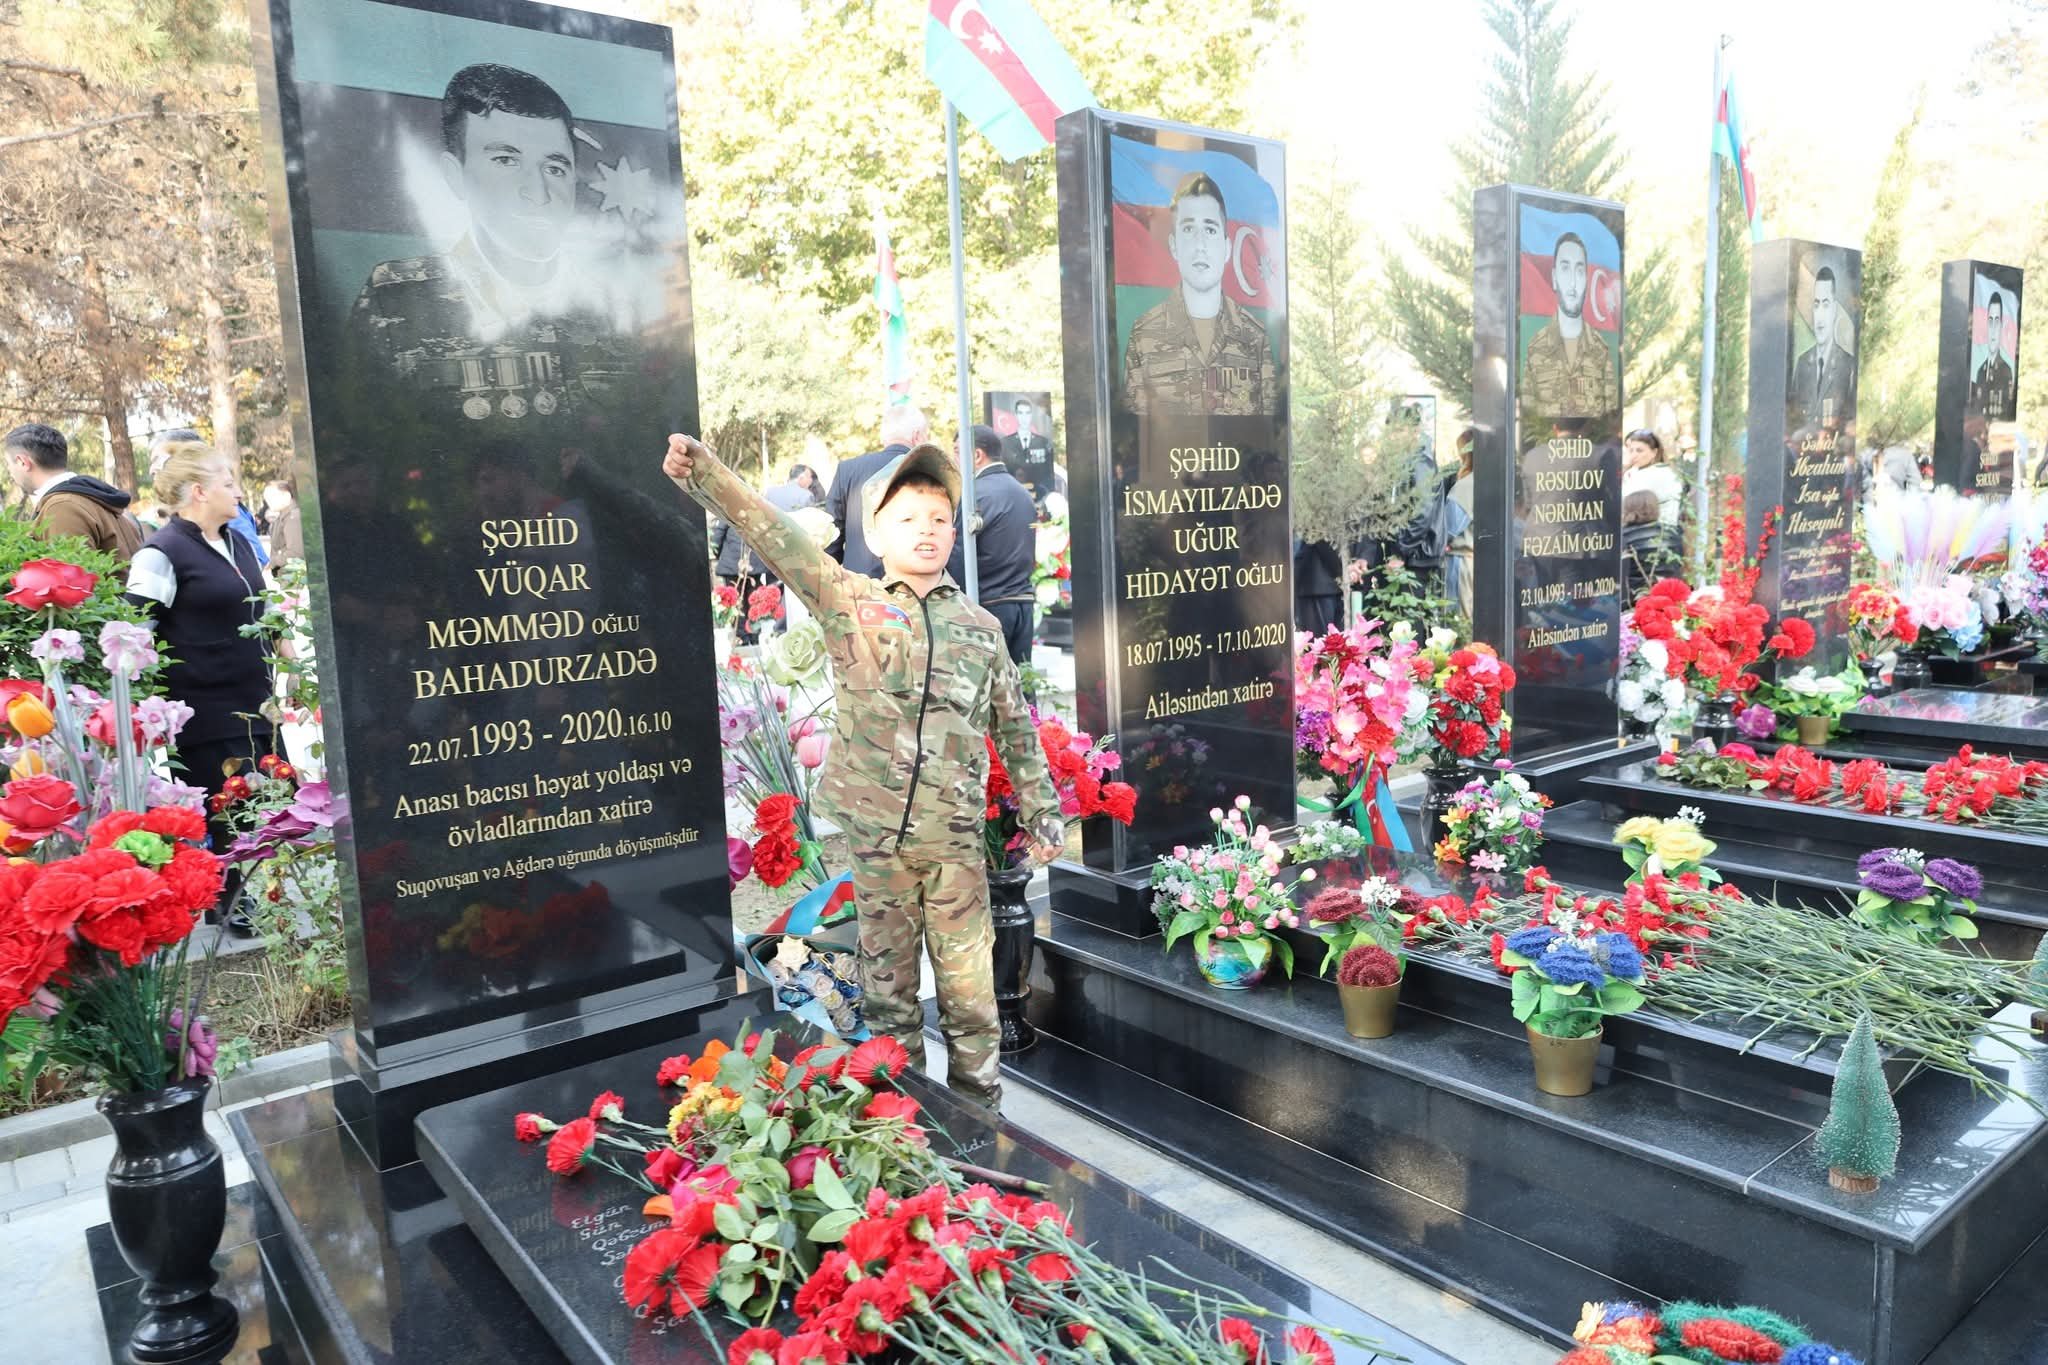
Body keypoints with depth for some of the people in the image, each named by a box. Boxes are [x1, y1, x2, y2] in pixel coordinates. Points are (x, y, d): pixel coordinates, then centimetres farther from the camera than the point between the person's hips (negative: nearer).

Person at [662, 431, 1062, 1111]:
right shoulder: (849, 602, 3)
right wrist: (700, 469, -15)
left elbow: (1016, 728, 14)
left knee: (969, 973, 6)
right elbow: (772, 533, -6)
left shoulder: (979, 626, 8)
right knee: (887, 970, 12)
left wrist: (1041, 815, 13)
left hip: (956, 833, 1)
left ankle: (978, 1099, 22)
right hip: (874, 827, -1)